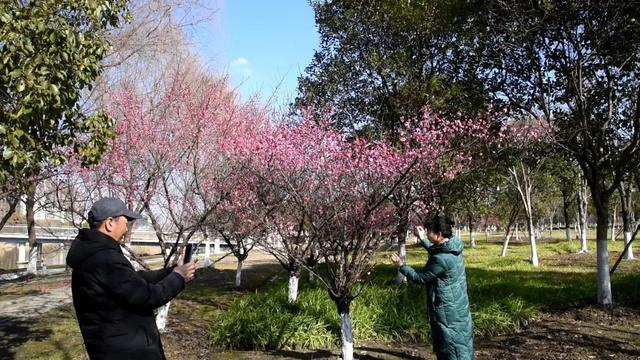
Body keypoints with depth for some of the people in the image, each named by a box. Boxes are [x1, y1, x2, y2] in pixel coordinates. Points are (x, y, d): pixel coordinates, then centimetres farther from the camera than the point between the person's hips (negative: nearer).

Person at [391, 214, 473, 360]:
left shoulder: (441, 259, -29)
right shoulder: (453, 247, -3)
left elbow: (420, 278, -17)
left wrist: (401, 266, -7)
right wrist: (422, 239, 16)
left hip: (448, 311, -9)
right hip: (459, 307, 9)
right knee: (460, 343, 20)